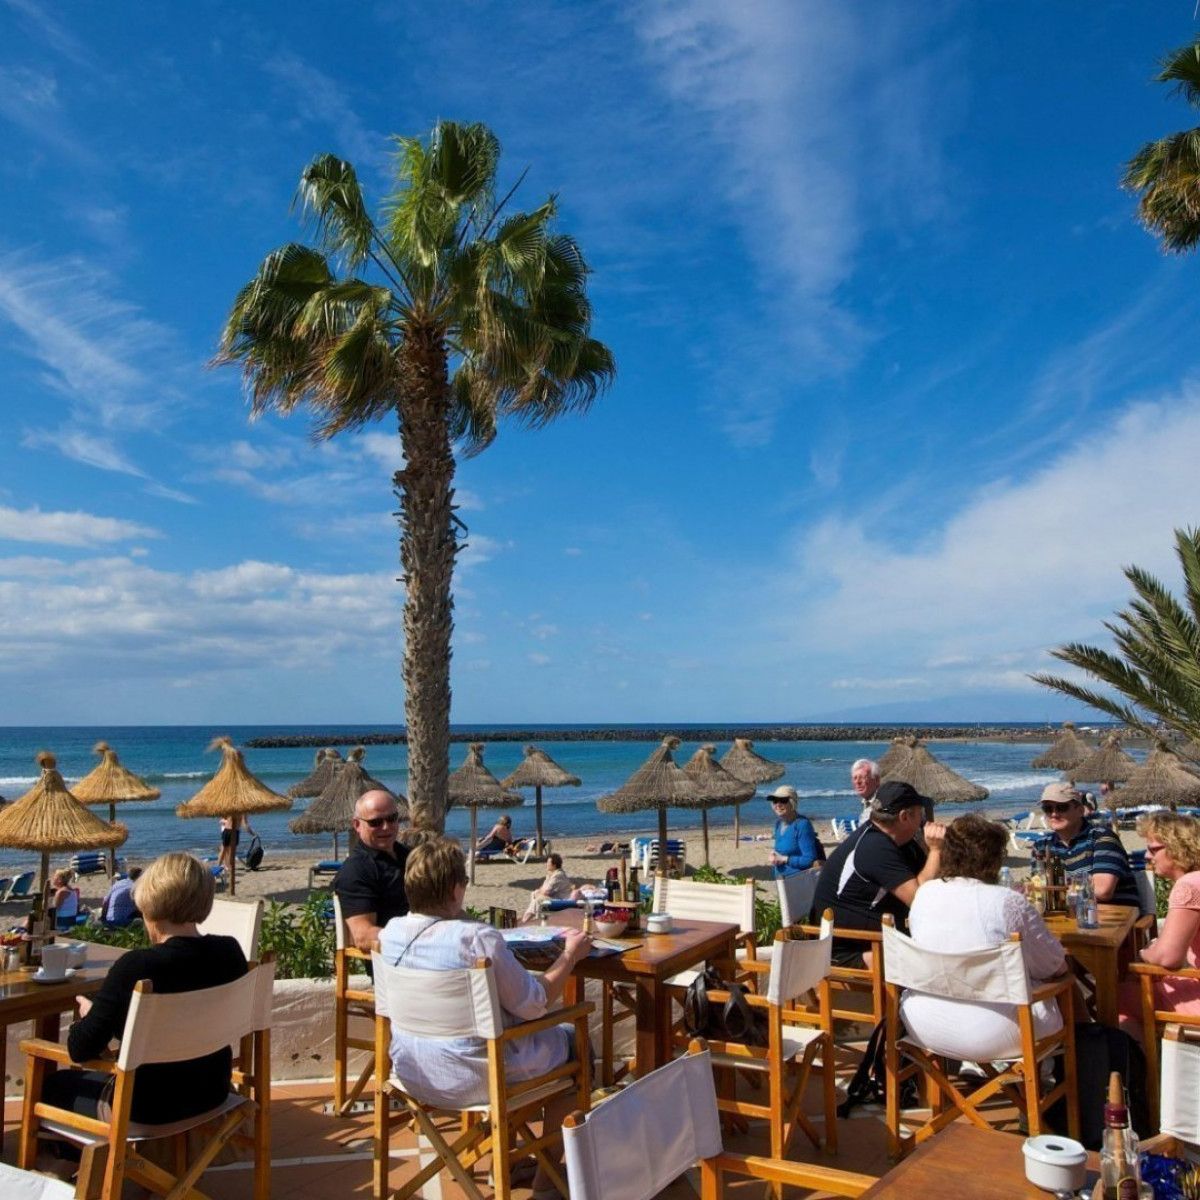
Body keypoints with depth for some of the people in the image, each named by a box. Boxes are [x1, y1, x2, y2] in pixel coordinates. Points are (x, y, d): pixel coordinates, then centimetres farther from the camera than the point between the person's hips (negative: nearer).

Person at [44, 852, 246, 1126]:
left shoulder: (134, 967, -27)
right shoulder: (230, 952, -11)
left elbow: (80, 1049, -19)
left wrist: (88, 1016, 2)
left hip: (149, 1108, -6)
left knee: (53, 1084, 21)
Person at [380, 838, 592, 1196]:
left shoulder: (390, 932, -5)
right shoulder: (479, 938, -26)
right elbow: (535, 1005, -17)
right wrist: (570, 955, -4)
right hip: (469, 1081, -7)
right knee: (573, 1041, 17)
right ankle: (545, 1182, 24)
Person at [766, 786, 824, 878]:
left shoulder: (802, 825, -16)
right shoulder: (778, 823, 9)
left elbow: (810, 860, -19)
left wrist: (783, 859, -15)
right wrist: (774, 858, -1)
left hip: (799, 880, -8)